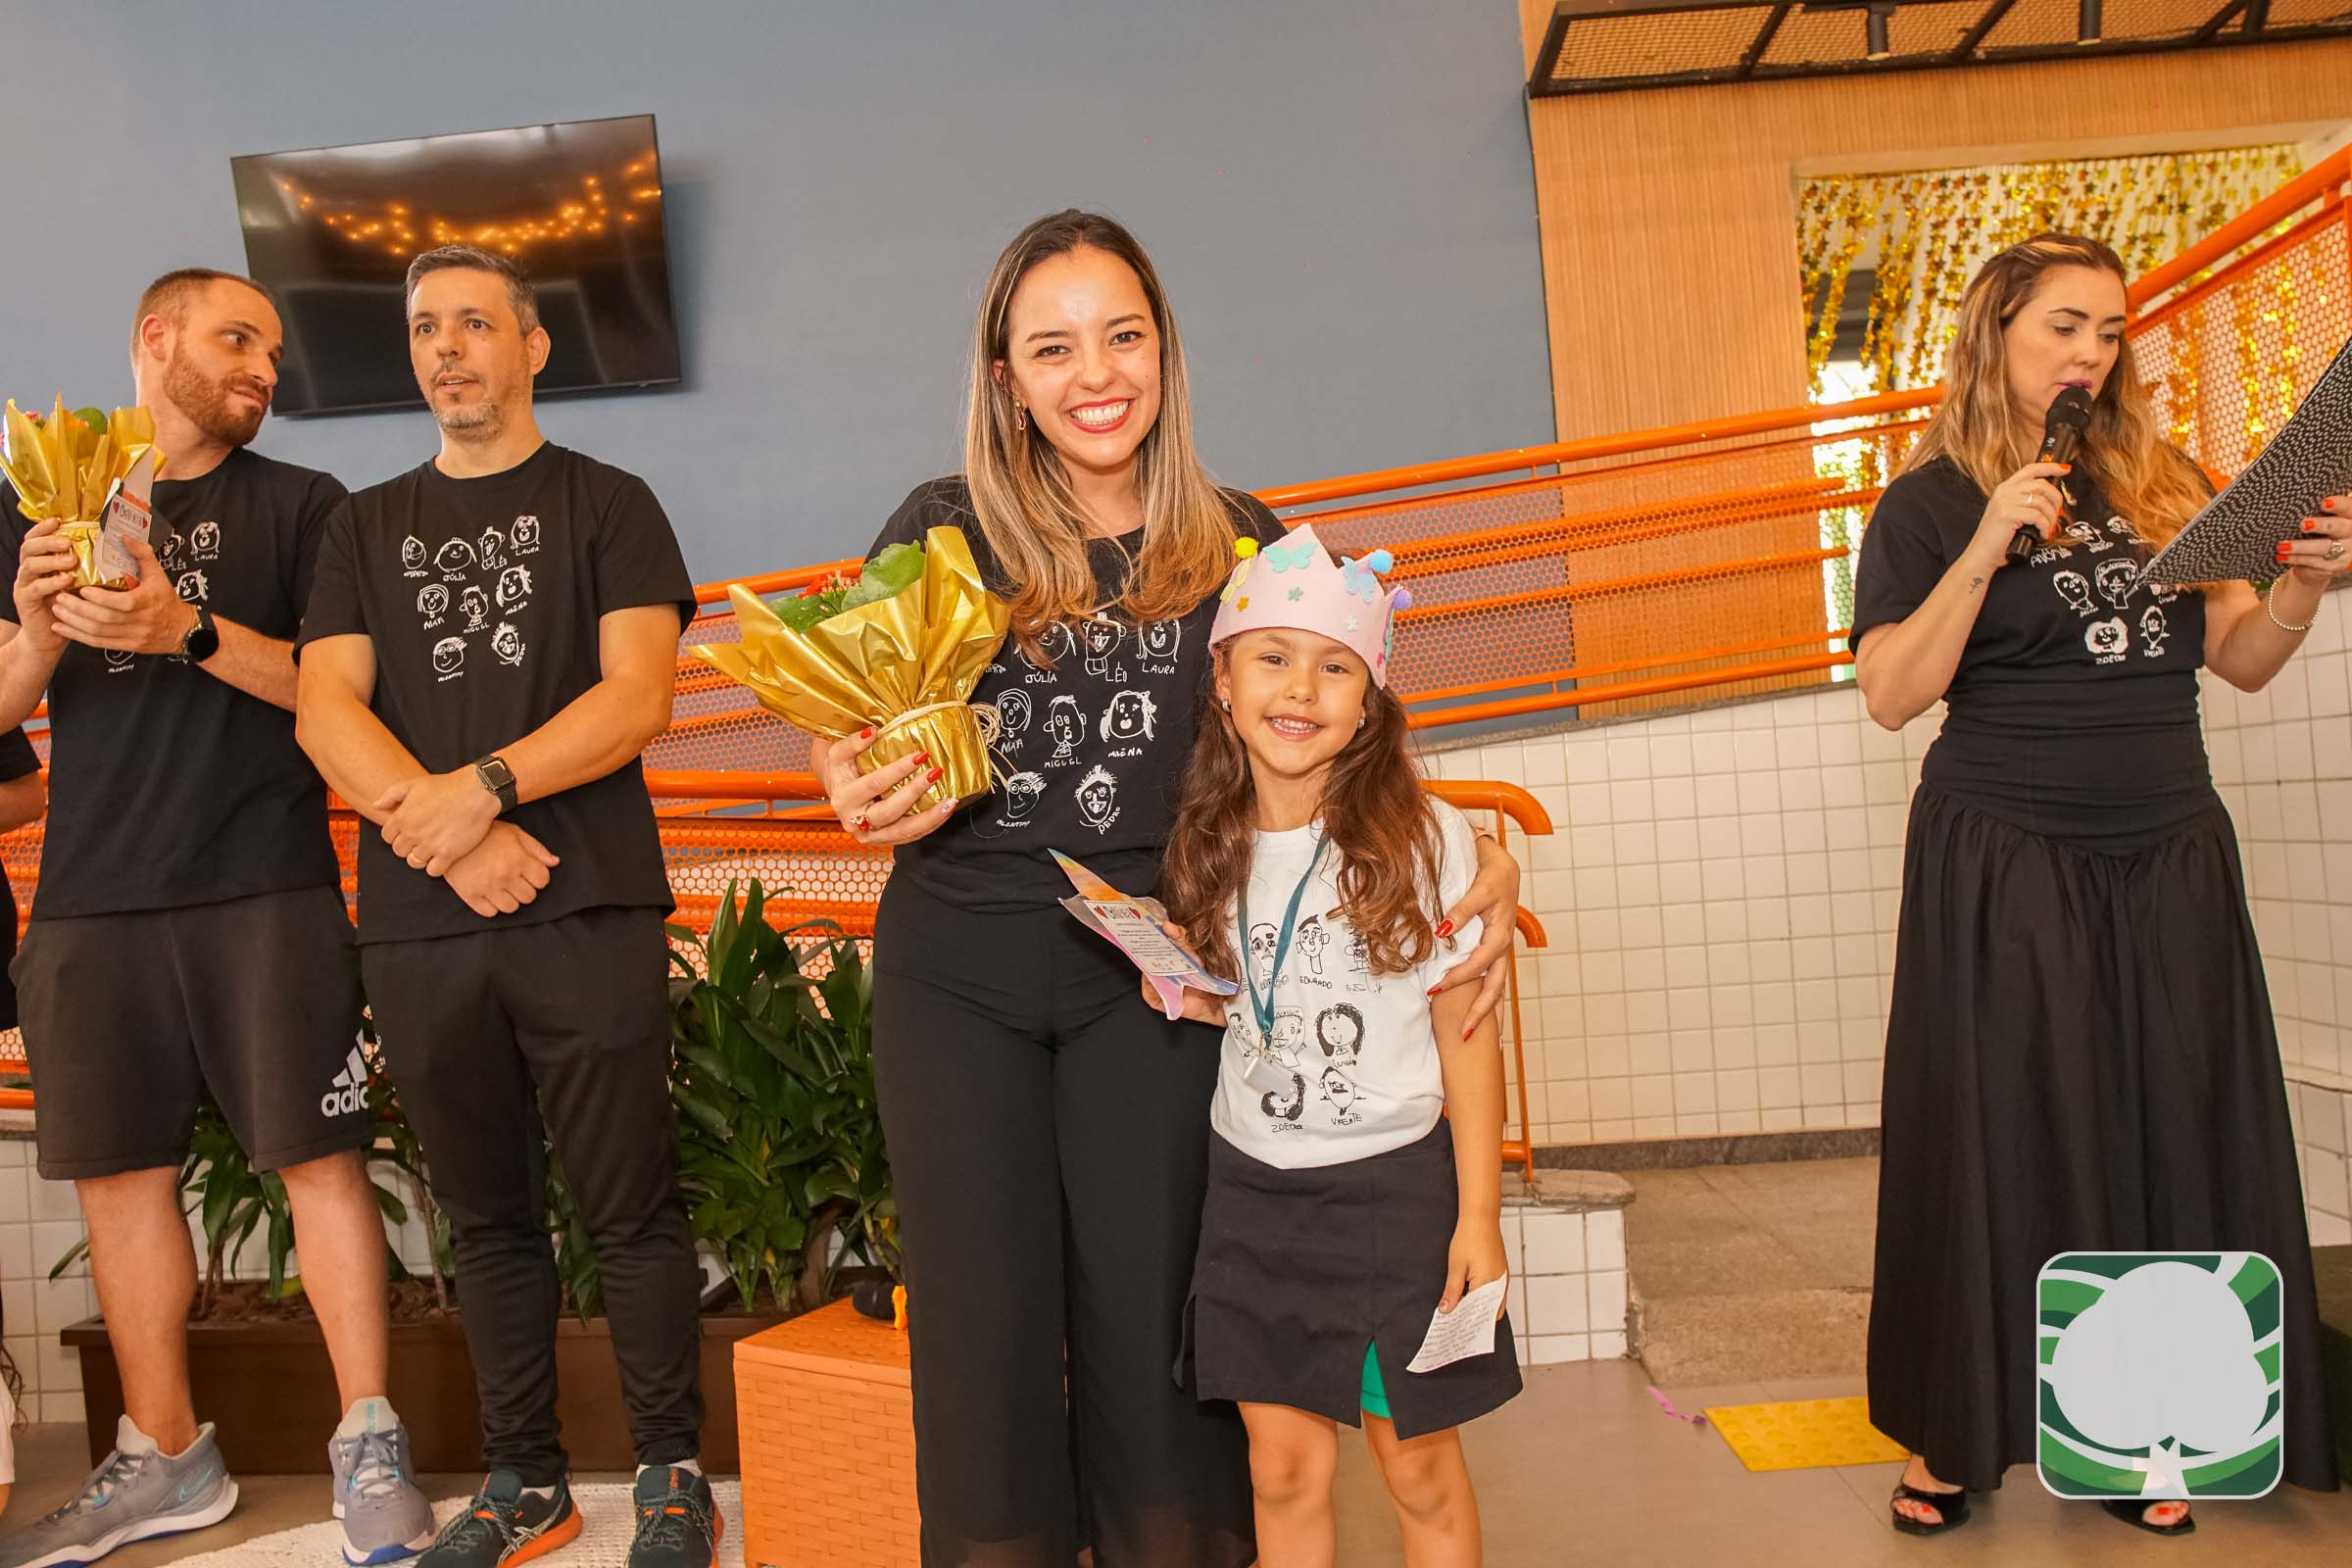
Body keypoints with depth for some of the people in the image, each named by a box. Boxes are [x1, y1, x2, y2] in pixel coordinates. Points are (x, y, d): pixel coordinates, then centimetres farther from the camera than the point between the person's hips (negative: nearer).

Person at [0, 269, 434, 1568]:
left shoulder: (298, 505, 6)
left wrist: (190, 629, -16)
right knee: (121, 1176, 9)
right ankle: (163, 1459, 24)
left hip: (266, 895, -3)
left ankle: (367, 1445, 7)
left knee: (320, 1161, -4)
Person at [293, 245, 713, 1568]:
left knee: (633, 1210, 0)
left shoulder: (608, 505, 7)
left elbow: (636, 693, -5)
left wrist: (483, 786, -16)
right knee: (488, 1218, 11)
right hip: (420, 927, 4)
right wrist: (446, 833, -11)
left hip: (589, 913, -3)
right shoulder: (370, 529, 17)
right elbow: (326, 710, 4)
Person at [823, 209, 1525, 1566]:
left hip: (1151, 973, 0)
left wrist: (1487, 860, -12)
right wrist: (865, 796, -18)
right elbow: (858, 733, 6)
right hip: (956, 970, 0)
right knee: (980, 1336, 8)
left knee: (1151, 1318, 8)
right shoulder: (944, 531, 0)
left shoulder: (1242, 544, 2)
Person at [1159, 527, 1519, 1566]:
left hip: (1396, 1184, -3)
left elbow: (1466, 1031, -8)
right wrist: (1193, 996, -8)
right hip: (1252, 1184, 3)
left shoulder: (1423, 838, -13)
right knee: (1283, 1467, 11)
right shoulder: (1208, 852, -1)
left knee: (1420, 1470, 8)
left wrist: (1477, 1215, -8)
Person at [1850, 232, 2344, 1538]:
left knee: (2169, 1135, 8)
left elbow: (2241, 659, 13)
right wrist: (1984, 553, -20)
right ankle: (1955, 1434, 15)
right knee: (2001, 1141, 1)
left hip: (2169, 860, 5)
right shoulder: (1929, 504, -1)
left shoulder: (2162, 484, 12)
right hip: (2003, 871, -4)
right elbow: (1892, 694, -11)